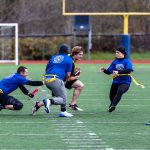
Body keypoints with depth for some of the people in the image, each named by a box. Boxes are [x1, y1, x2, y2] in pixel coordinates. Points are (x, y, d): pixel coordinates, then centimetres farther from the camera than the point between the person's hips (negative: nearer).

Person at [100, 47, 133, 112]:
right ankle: (112, 105, 47)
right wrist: (104, 70, -18)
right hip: (116, 82, 5)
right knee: (112, 95, 14)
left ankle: (113, 106, -35)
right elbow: (109, 71, 4)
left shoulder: (127, 61, -9)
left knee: (120, 91, -34)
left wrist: (118, 72, -36)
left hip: (125, 82, -5)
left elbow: (129, 70, -26)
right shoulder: (115, 61, 6)